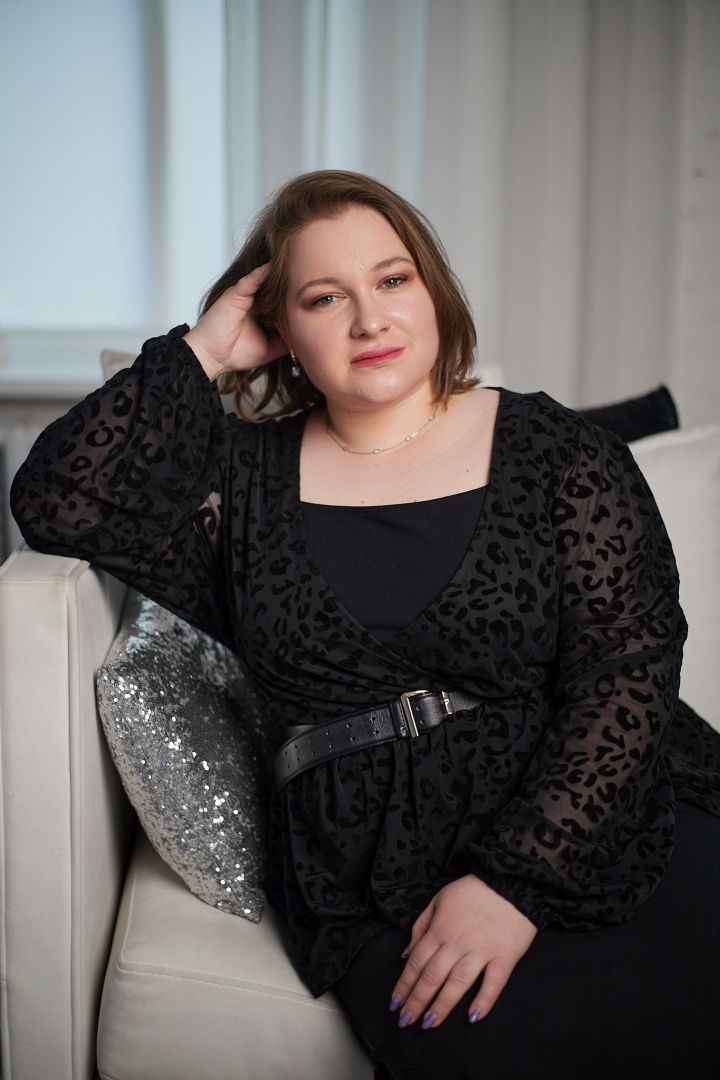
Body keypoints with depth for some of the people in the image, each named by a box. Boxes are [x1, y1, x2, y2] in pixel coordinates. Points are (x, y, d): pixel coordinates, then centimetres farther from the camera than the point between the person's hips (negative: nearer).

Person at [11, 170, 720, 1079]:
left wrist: (522, 877, -15)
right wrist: (201, 352, 4)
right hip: (378, 882, 0)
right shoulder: (247, 476, 12)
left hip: (607, 820, 1)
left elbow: (628, 663, -3)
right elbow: (55, 502, 1)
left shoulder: (555, 450, 5)